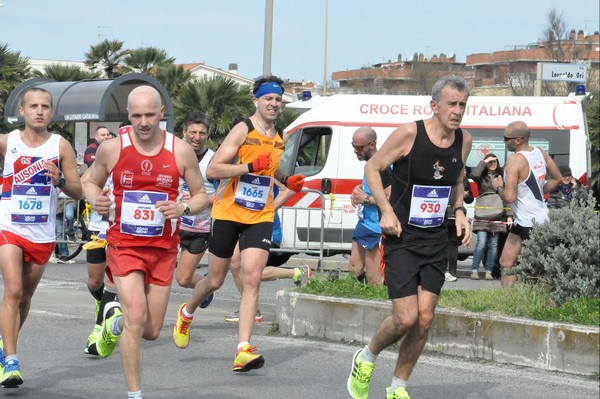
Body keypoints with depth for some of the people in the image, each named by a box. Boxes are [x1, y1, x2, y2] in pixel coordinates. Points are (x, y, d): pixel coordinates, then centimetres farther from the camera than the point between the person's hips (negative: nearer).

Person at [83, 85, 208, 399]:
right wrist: (96, 199, -12)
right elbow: (91, 182, 12)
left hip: (163, 248, 2)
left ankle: (114, 319, 44)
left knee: (151, 331, 8)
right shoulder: (112, 148, -5)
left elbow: (201, 196, 6)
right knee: (136, 317, -20)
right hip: (124, 244, -2)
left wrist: (183, 208, -16)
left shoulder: (180, 151, -4)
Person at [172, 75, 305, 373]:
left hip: (260, 217, 4)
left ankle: (243, 351, -20)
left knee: (251, 279, -14)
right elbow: (212, 170, -17)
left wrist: (287, 182, 10)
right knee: (215, 280, 8)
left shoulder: (279, 138, 10)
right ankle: (187, 312, 42)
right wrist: (251, 166, -26)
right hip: (228, 214, -4)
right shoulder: (243, 130, -10)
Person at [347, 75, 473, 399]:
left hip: (436, 240, 5)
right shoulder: (409, 133, -14)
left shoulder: (463, 141, 3)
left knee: (424, 319, 0)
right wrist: (386, 211, -15)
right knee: (406, 318, -12)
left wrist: (459, 211, 3)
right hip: (402, 238, -5)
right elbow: (372, 168, -4)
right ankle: (366, 358, 18)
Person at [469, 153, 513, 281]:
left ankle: (489, 271, 8)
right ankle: (474, 270, -5)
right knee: (481, 243, -10)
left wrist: (509, 216, 3)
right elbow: (474, 175, -18)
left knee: (493, 245, 3)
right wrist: (483, 162, -8)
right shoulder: (482, 177, 7)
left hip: (498, 216, 2)